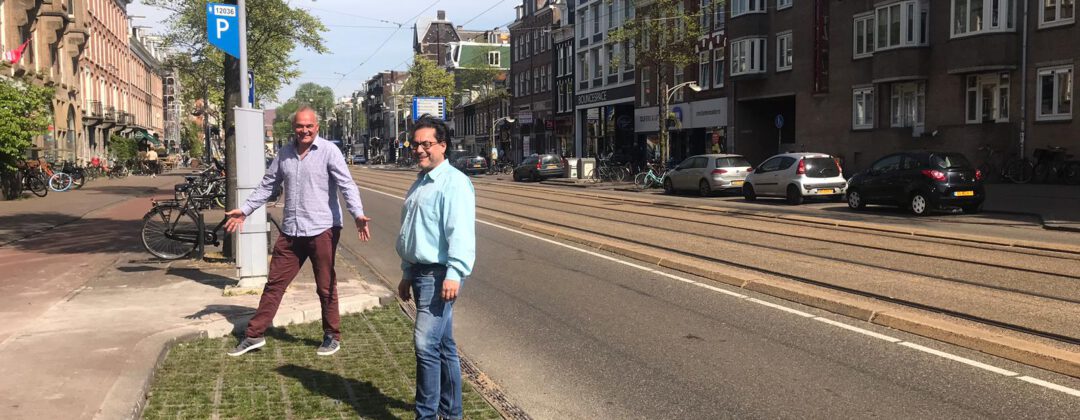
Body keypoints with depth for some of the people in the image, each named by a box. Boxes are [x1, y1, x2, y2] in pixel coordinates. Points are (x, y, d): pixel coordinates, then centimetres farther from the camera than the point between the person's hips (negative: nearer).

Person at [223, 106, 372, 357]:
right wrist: (245, 210, 15)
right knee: (274, 284, 10)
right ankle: (254, 335, 19)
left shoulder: (328, 151, -7)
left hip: (322, 230, -5)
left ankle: (332, 337, 21)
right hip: (291, 232, 5)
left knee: (326, 287, 6)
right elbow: (267, 186, 19)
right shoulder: (285, 154, 10)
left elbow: (346, 184, -15)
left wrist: (358, 214, -29)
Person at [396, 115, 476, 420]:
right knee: (443, 346, 15)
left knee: (426, 344, -12)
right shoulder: (420, 184, 18)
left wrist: (454, 274, -28)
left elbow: (461, 232, -22)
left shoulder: (453, 182, -13)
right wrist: (407, 274, 24)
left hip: (439, 275, -10)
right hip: (421, 272, 10)